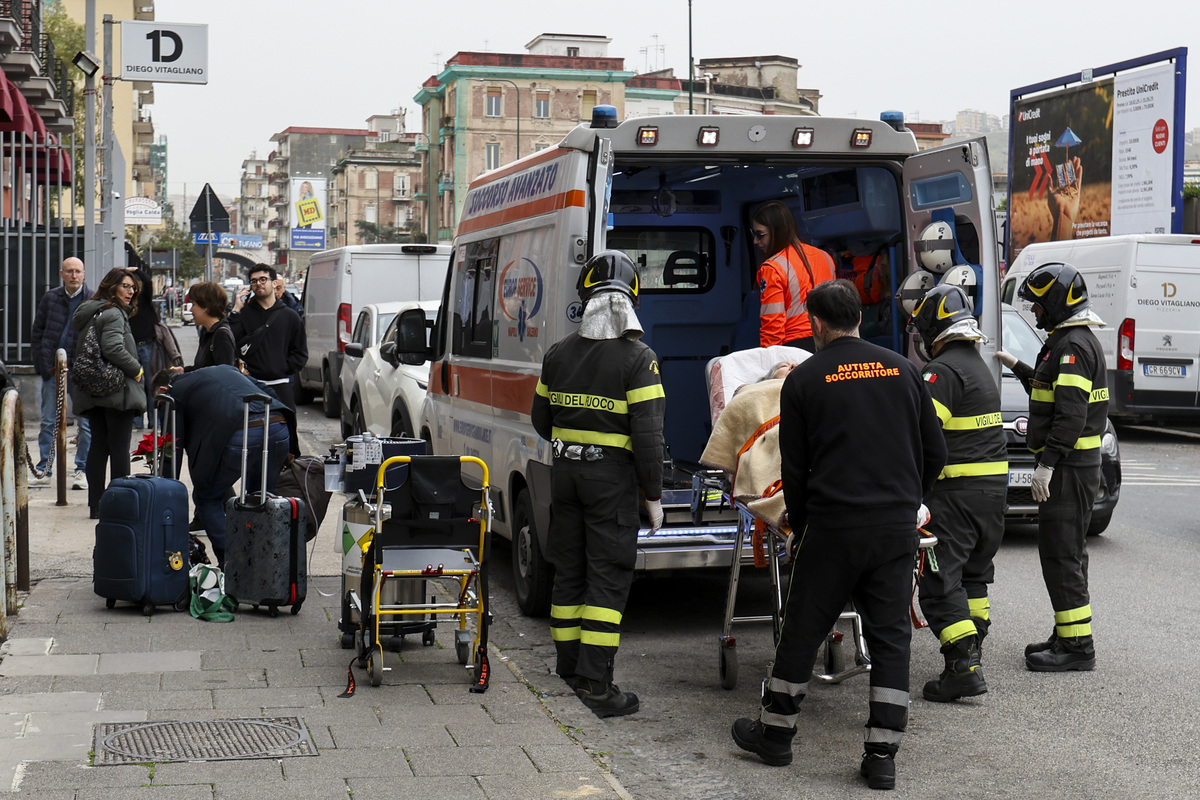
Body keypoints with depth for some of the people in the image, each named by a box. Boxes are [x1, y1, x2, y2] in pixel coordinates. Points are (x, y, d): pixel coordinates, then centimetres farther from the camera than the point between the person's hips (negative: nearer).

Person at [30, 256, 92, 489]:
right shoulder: (50, 298, 7)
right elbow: (37, 332, 11)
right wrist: (43, 364, 1)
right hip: (52, 369, 3)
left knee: (84, 422, 1)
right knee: (48, 421, 7)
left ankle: (82, 470, 9)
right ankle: (43, 470, 14)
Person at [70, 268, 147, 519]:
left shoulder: (88, 312, 16)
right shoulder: (113, 314, -13)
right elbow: (113, 348, -25)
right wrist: (137, 370, -12)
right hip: (117, 391, -9)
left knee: (98, 446, 10)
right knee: (119, 448, -3)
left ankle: (96, 504, 11)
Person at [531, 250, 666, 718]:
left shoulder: (558, 355, 4)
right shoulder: (638, 359, -12)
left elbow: (541, 420, 13)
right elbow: (647, 433, -16)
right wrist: (653, 495, -8)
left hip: (566, 470, 5)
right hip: (612, 476, -5)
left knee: (569, 570, 15)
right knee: (608, 578, -2)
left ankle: (570, 667, 25)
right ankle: (595, 683, -5)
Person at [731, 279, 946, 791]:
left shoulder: (804, 379, 0)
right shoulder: (903, 369, 8)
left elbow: (794, 469, 3)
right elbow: (935, 453, 11)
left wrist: (801, 527, 17)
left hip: (833, 527, -2)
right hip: (898, 528, 3)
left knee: (802, 630, 10)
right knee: (890, 638, 7)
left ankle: (775, 733, 22)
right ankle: (882, 755, 6)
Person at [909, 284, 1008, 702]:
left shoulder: (943, 371, -14)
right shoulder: (980, 366, 18)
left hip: (957, 491, -10)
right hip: (994, 484, 10)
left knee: (940, 579, -8)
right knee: (974, 573, 20)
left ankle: (963, 667, -13)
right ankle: (972, 650, 27)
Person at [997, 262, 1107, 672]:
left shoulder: (1074, 345, -16)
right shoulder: (1071, 340, 17)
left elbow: (1071, 413, -24)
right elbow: (1053, 392, 27)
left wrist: (1047, 464, -25)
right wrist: (1019, 368, 29)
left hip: (1069, 467, -11)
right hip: (1076, 465, 11)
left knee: (1061, 553, -9)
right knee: (1067, 551, 16)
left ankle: (1077, 645, -6)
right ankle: (1067, 636, 25)